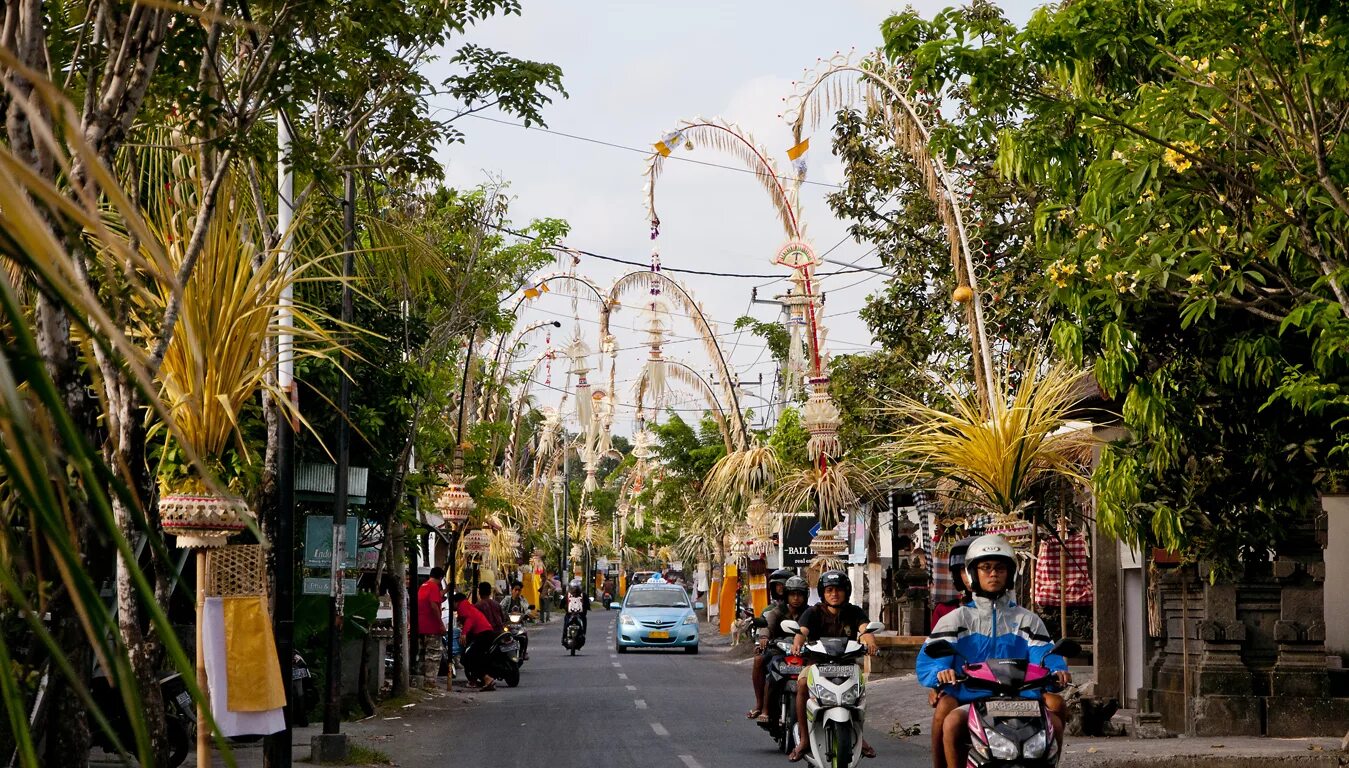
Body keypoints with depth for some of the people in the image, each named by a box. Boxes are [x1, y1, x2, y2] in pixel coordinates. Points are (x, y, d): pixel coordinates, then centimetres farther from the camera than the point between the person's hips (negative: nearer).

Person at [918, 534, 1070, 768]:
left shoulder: (1027, 621, 20)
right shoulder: (956, 619, 14)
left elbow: (1044, 657, 4)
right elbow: (927, 661, 0)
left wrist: (1057, 671, -21)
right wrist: (941, 672, -25)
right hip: (969, 701, -2)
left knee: (1054, 722, -26)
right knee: (951, 722, -35)